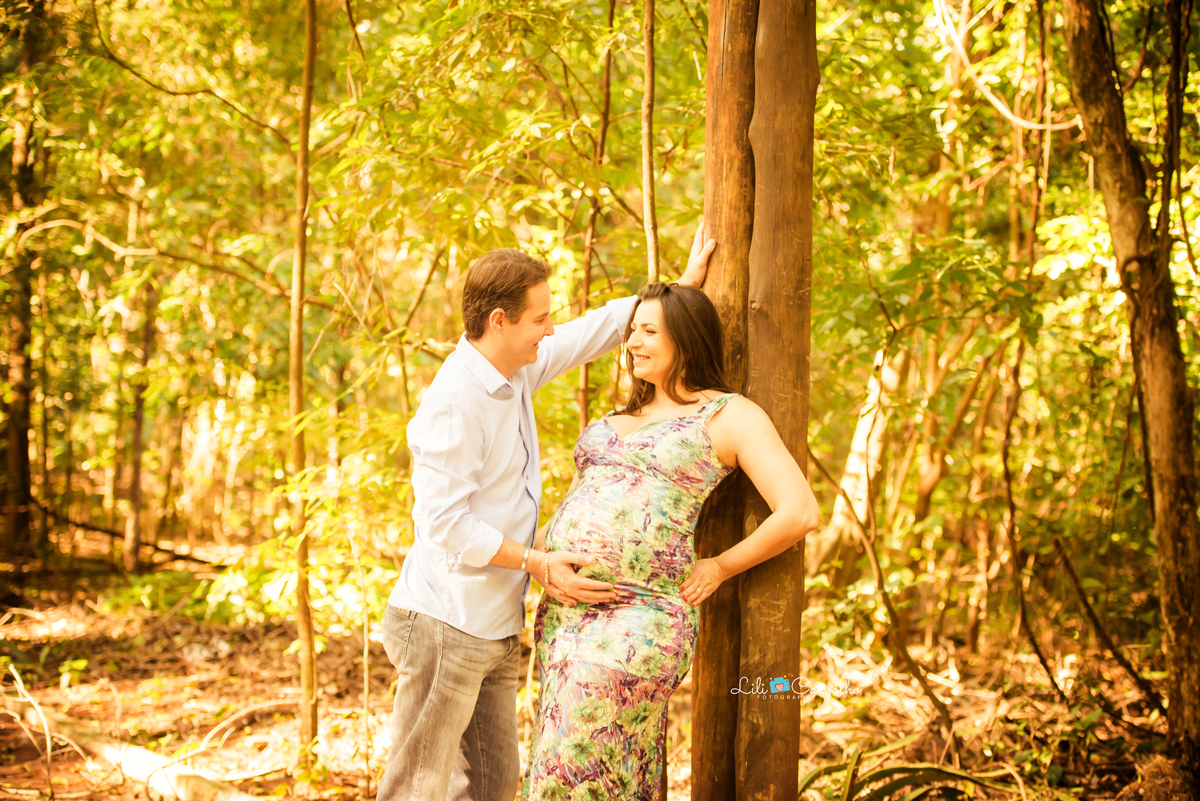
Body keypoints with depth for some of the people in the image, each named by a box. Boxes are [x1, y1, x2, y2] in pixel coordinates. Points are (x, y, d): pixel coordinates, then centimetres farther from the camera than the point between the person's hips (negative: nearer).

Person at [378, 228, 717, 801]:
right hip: (446, 625, -9)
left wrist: (683, 286, 21)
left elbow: (593, 331, 20)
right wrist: (540, 563, -18)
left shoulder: (515, 371, 7)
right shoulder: (454, 402, -20)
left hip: (495, 628, 9)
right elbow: (446, 523, -22)